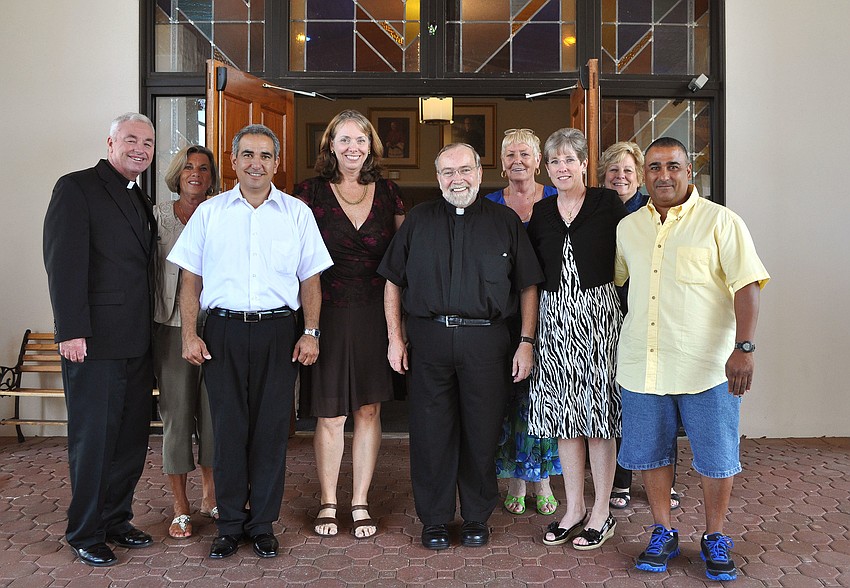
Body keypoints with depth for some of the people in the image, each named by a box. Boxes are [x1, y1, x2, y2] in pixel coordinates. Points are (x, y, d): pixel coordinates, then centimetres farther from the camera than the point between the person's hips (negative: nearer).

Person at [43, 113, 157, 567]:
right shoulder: (77, 188, -6)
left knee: (132, 436, 12)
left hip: (137, 341, 7)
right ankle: (85, 533, 17)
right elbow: (64, 264, -13)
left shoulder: (140, 200, 18)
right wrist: (72, 331, -19)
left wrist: (152, 331, 11)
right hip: (95, 340, -7)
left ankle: (115, 520, 27)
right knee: (92, 438, 3)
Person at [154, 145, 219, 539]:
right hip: (172, 326, -1)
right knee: (177, 413, 2)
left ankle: (211, 495, 23)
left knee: (214, 411, 4)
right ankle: (180, 507, 14)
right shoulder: (158, 215, 5)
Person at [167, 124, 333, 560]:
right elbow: (191, 279, 7)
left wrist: (310, 333, -1)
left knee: (271, 429, 4)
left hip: (276, 331, 0)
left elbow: (310, 279, 8)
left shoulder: (297, 213, 8)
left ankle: (262, 524, 17)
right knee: (227, 428, 3)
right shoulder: (209, 212, 8)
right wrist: (189, 335, -1)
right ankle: (229, 525, 16)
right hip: (223, 331, 0)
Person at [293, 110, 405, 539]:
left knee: (369, 410, 8)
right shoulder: (311, 192, 1)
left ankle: (360, 503, 21)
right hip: (328, 314, -2)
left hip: (375, 314, 2)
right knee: (330, 415, 3)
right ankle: (328, 503, 20)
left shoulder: (387, 193, 7)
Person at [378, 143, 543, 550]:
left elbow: (528, 287, 7)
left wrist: (526, 342, 0)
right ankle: (434, 519, 20)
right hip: (429, 337, 1)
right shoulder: (418, 220, 10)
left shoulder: (505, 221, 7)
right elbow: (393, 282, 11)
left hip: (486, 339, -1)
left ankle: (477, 518, 23)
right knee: (431, 432, 5)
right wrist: (395, 338, 4)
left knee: (482, 432, 6)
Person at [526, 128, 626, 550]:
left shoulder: (608, 204, 0)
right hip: (554, 314, 4)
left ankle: (602, 512, 12)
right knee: (563, 410, 7)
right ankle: (574, 508, 20)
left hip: (598, 310, -4)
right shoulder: (540, 212, 11)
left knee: (598, 410, -1)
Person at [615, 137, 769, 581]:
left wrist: (743, 348, -18)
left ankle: (714, 539, 26)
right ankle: (663, 534, 29)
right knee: (650, 452, 11)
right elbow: (613, 280, 21)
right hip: (642, 365, 4)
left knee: (716, 457, 6)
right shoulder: (628, 228, 10)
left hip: (707, 365, -4)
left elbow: (747, 285, -9)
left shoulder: (720, 222, -4)